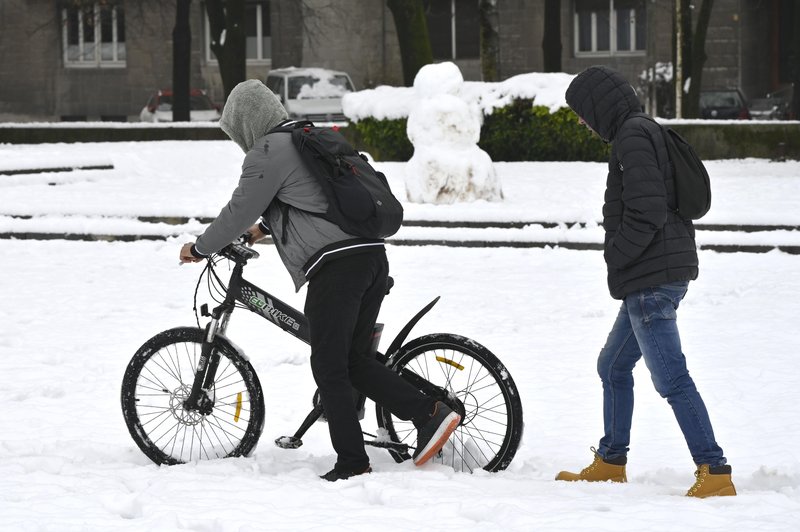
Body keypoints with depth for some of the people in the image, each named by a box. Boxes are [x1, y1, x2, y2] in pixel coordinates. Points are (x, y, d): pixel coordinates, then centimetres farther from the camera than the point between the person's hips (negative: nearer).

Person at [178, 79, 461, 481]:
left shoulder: (266, 154, -3)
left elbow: (238, 212, -1)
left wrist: (199, 248, 14)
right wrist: (262, 228, 51)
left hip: (336, 264, -9)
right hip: (373, 256, 9)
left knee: (329, 369, -2)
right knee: (355, 361, 13)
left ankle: (352, 463, -2)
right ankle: (430, 413, 0)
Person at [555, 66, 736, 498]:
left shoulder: (632, 138, -14)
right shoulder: (647, 132, 18)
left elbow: (647, 213, -22)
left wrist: (616, 255, -9)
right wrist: (621, 256, 14)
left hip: (651, 280, -11)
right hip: (663, 275, 11)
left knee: (671, 379, -13)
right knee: (613, 366, 21)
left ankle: (714, 473, -16)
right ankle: (610, 463, 30)